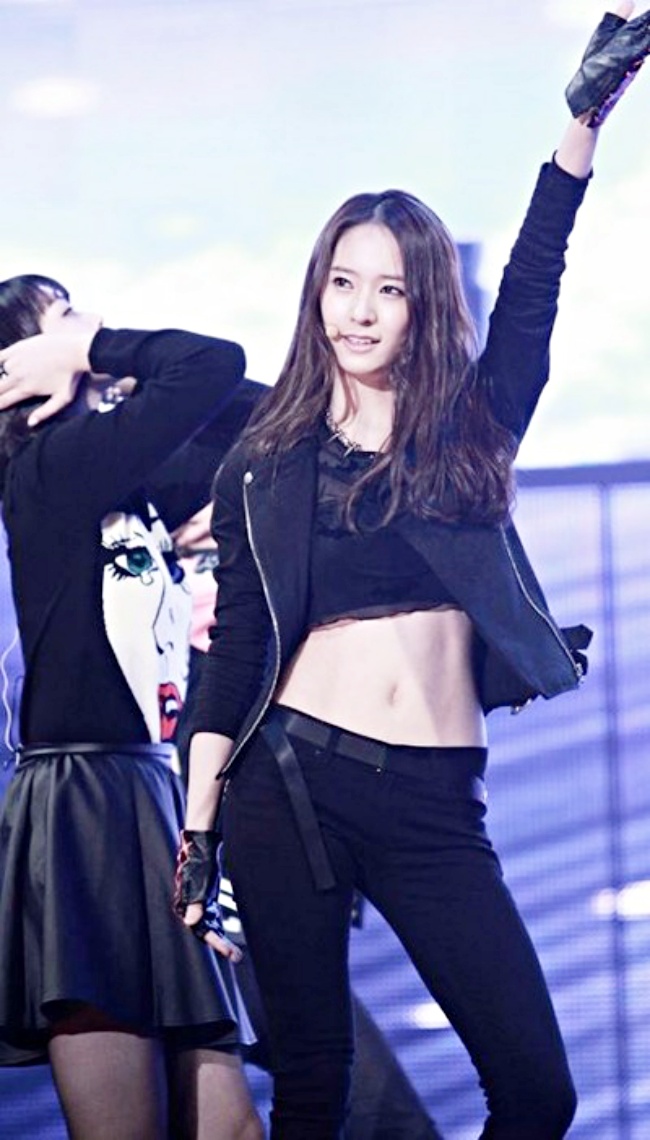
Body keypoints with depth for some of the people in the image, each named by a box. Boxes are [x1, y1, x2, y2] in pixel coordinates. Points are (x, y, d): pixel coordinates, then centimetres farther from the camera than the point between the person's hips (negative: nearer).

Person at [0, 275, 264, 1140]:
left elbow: (240, 408, 25)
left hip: (152, 806, 9)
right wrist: (89, 348, 1)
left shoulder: (119, 486, 19)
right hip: (85, 803, -9)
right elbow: (213, 363, -12)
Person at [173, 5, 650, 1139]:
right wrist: (198, 827, -1)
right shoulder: (268, 464, 8)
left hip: (436, 805, 1)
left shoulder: (471, 428, 11)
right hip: (291, 785, -1)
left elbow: (532, 282, 0)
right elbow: (238, 645, 5)